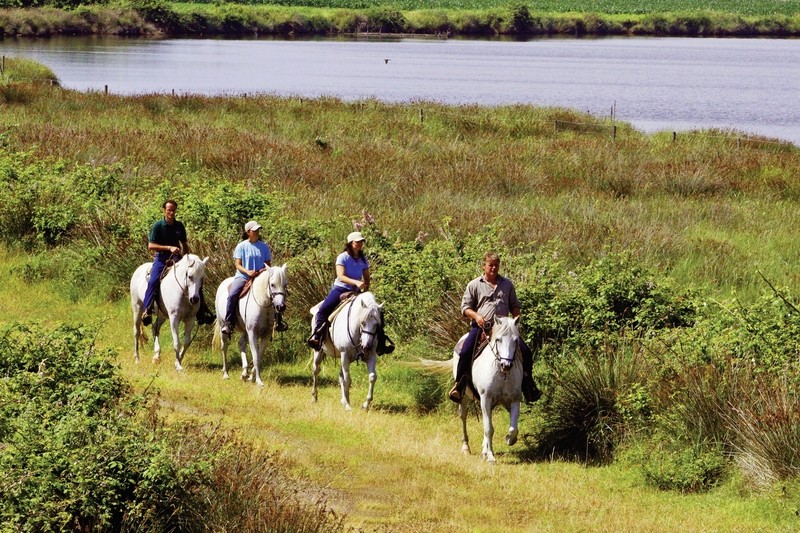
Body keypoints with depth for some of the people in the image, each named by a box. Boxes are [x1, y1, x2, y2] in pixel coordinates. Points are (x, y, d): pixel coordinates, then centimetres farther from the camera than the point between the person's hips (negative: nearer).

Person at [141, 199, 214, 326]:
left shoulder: (179, 226, 8)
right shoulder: (158, 226, -5)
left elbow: (184, 244, 19)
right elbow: (150, 246, -11)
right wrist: (169, 248, -20)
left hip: (176, 258, 4)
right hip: (161, 258, -4)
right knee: (153, 281, -29)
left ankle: (202, 312, -5)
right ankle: (147, 311, -26)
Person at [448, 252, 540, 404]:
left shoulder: (507, 284, 15)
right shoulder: (474, 285, 7)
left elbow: (514, 306, 22)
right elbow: (465, 307, 6)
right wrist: (476, 316, -14)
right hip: (481, 326, -2)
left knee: (525, 351, -10)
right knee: (465, 352, -24)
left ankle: (528, 386, 5)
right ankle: (459, 386, -11)